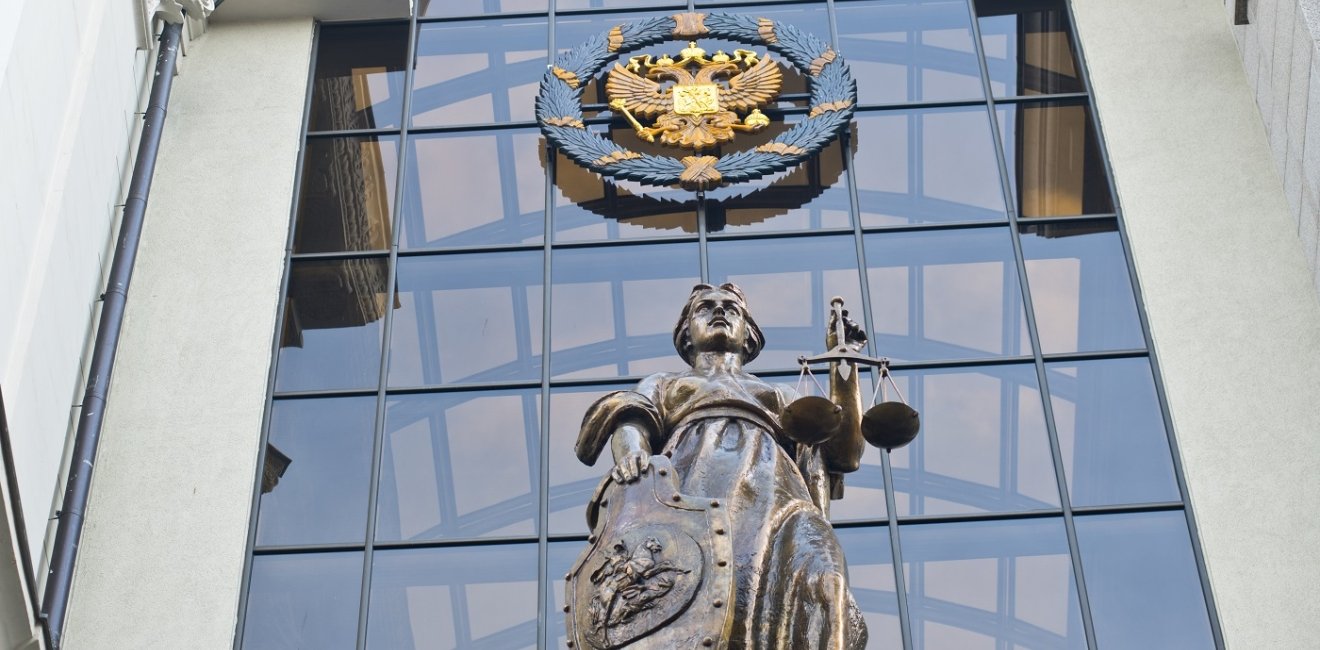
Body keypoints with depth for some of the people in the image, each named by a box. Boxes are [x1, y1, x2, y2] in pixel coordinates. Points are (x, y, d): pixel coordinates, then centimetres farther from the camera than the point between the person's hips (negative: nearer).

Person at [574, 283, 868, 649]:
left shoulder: (781, 397, 41)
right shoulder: (662, 386, 37)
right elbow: (631, 417, 13)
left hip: (774, 493, 1)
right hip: (693, 489, -1)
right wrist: (631, 453, -12)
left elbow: (841, 452, 24)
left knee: (817, 571, -35)